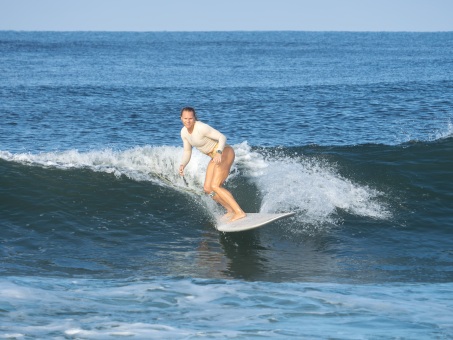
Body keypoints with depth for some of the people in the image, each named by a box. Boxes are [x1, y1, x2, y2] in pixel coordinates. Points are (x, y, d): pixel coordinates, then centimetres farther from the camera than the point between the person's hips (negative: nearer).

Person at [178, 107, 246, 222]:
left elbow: (222, 137, -24)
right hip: (215, 157, 9)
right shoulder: (184, 132, 2)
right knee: (207, 189, 7)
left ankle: (240, 212, -22)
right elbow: (187, 152, 12)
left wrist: (219, 152, -41)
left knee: (215, 186, -20)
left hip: (225, 153, -9)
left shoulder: (201, 128, -23)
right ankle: (231, 210, 17)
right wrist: (182, 165, -7)